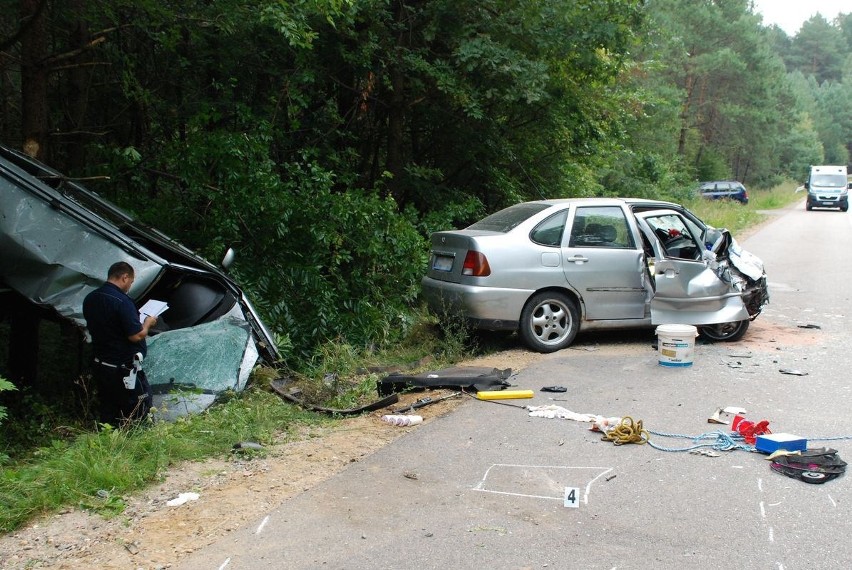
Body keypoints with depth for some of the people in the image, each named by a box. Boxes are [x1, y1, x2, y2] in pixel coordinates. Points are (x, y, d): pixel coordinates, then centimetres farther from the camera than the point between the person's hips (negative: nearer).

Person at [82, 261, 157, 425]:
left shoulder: (89, 299, 5)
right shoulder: (122, 301, -22)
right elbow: (136, 336, -22)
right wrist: (147, 323, -2)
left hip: (99, 367, 8)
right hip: (124, 370, -8)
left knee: (108, 412, 16)